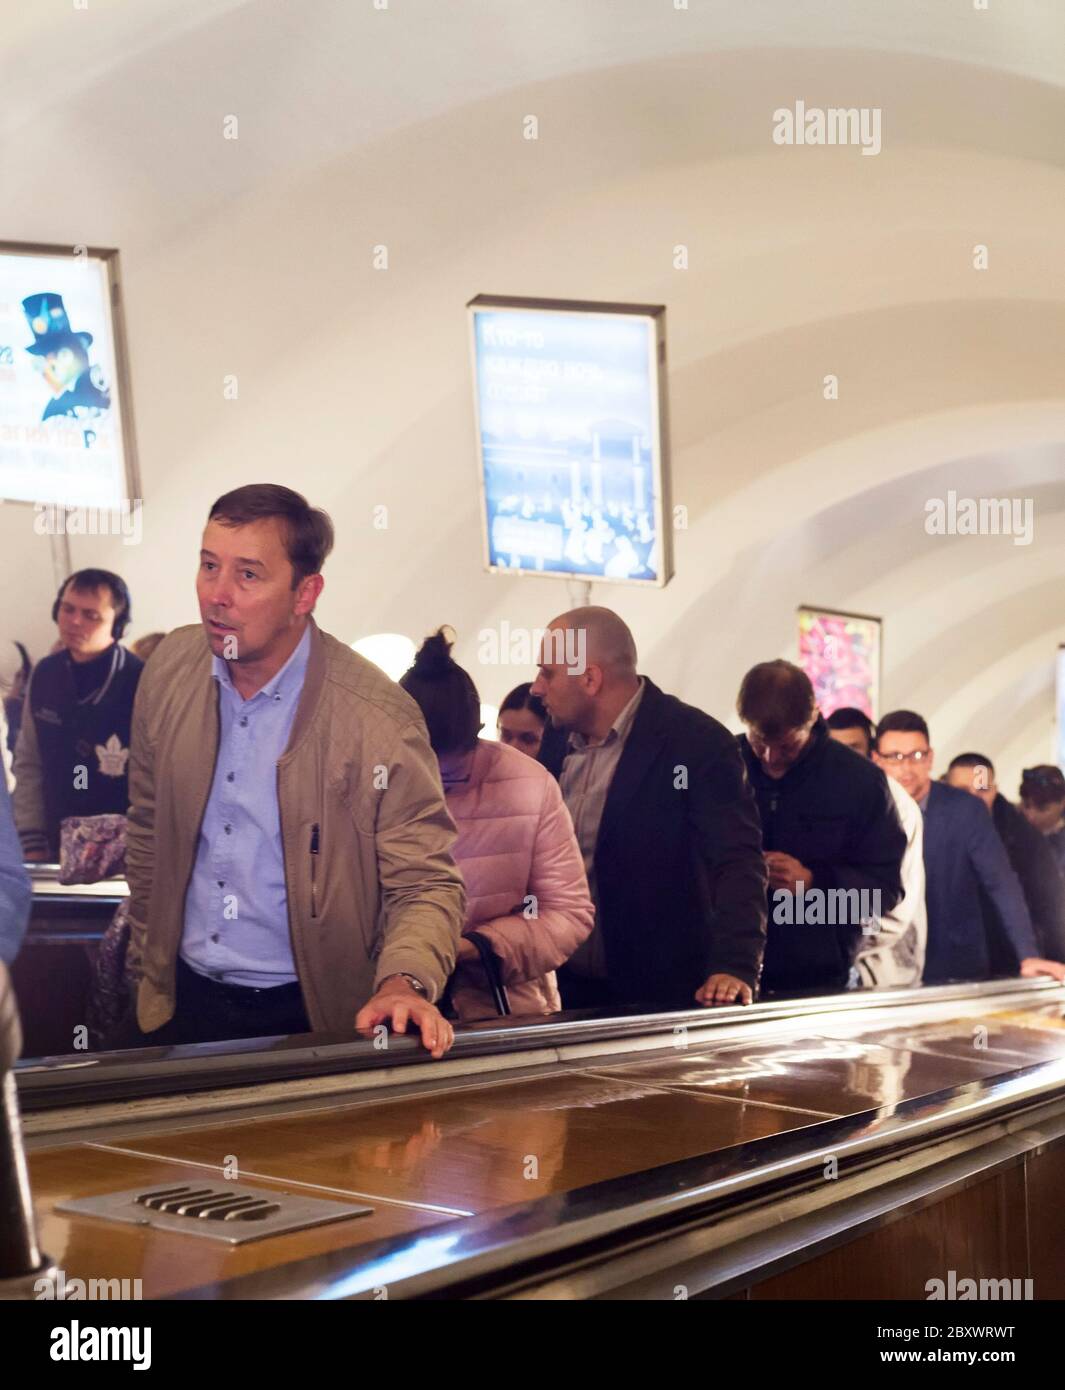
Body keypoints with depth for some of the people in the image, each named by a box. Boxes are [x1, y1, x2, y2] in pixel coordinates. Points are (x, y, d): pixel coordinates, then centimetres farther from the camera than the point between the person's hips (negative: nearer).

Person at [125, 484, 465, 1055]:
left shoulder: (380, 719, -20)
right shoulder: (170, 667, -5)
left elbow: (425, 883, -15)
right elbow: (148, 831, 8)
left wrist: (403, 984, -33)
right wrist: (145, 960, 13)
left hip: (309, 1017, -4)